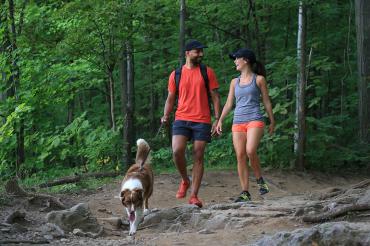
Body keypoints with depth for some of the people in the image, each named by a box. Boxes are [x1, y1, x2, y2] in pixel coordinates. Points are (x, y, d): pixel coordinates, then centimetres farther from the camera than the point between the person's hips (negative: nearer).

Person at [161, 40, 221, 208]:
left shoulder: (207, 73, 6)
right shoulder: (176, 75, 8)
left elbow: (215, 97, 5)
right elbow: (170, 98, 14)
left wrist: (217, 119, -4)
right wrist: (166, 115, -3)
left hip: (202, 121, 0)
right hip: (181, 119, 0)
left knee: (198, 157, -2)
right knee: (177, 151, -18)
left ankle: (194, 196, 1)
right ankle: (184, 180, 9)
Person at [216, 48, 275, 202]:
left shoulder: (259, 79, 5)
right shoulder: (235, 82, 16)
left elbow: (266, 101, 8)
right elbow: (229, 103, 16)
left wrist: (272, 121, 9)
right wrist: (220, 120, 6)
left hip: (255, 120, -4)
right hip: (238, 122, 4)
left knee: (250, 151, -25)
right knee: (240, 156, -3)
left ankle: (259, 179, -2)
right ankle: (245, 192, -1)